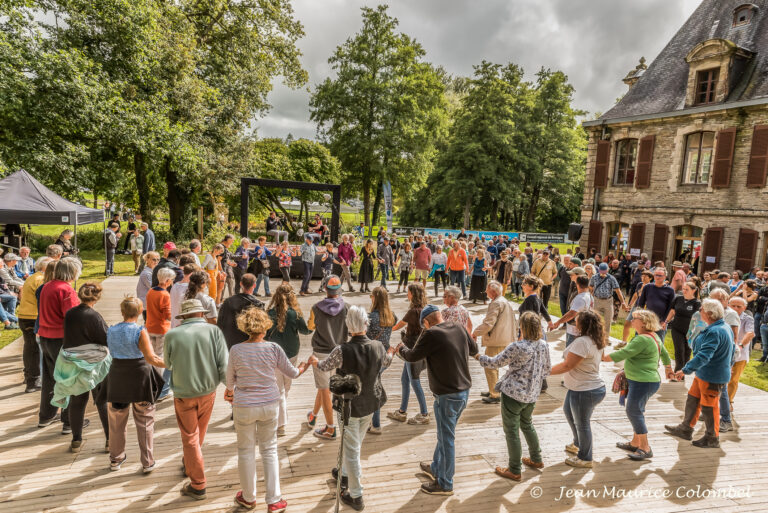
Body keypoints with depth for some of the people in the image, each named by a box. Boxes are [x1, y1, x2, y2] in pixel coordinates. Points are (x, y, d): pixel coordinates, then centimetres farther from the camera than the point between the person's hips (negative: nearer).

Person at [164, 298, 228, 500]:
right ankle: (189, 464, 47)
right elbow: (223, 365, -14)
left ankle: (198, 486, 17)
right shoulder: (213, 331, -12)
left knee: (190, 438, 11)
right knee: (199, 433, 24)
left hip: (184, 394, -2)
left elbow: (167, 364, 5)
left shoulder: (172, 335, -12)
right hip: (208, 392, 2)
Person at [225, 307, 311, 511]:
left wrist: (230, 391, 25)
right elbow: (292, 373, -1)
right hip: (269, 405, 1)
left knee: (246, 451, 17)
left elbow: (230, 378, 2)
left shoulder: (236, 350, -12)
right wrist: (304, 366, 22)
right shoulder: (273, 348, -12)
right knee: (269, 450, 15)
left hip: (244, 407, 0)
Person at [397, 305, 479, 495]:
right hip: (464, 390, 8)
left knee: (446, 438, 7)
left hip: (448, 395, -8)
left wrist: (401, 348, 13)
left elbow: (412, 357, -8)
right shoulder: (459, 329, 1)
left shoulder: (431, 334, -19)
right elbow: (474, 349, 16)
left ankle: (444, 484, 22)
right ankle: (436, 468, 43)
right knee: (445, 434, 24)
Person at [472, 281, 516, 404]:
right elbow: (514, 322, 21)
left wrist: (475, 333, -12)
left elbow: (488, 323, -23)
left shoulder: (496, 303, -18)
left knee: (490, 366, -3)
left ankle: (495, 396, 1)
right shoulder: (505, 301, 15)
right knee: (493, 366, 21)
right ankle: (493, 391, 32)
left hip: (496, 342, -11)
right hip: (505, 339, 11)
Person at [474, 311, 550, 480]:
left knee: (511, 431, 6)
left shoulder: (517, 347, -22)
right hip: (532, 395, 7)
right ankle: (536, 460, 40)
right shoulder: (543, 345, -2)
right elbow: (547, 371, 9)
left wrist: (480, 357, 3)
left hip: (513, 394, -7)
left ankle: (515, 471, 16)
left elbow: (495, 363, -14)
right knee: (527, 424, 28)